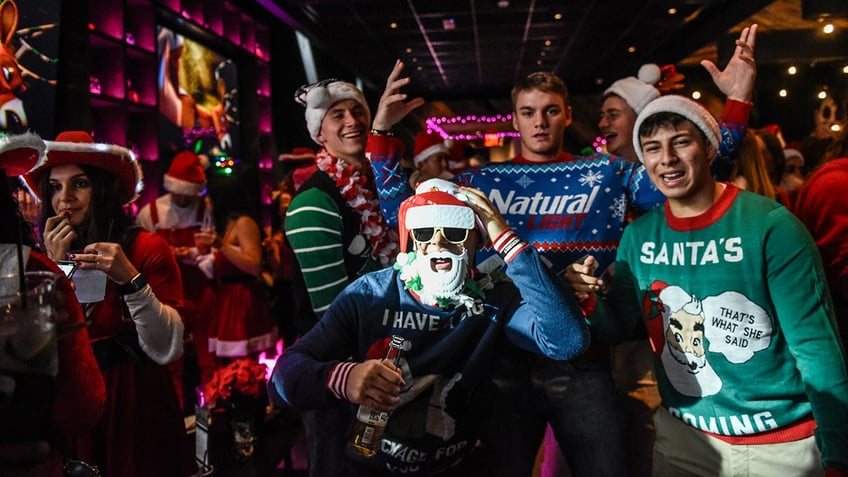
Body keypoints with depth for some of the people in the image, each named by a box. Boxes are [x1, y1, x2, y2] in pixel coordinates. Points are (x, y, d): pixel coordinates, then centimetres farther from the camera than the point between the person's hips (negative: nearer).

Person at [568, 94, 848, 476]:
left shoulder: (770, 225, -16)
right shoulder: (637, 236, -4)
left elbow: (816, 347, -13)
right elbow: (620, 325, 5)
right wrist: (594, 298, -16)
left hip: (784, 443, -3)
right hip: (683, 434, 3)